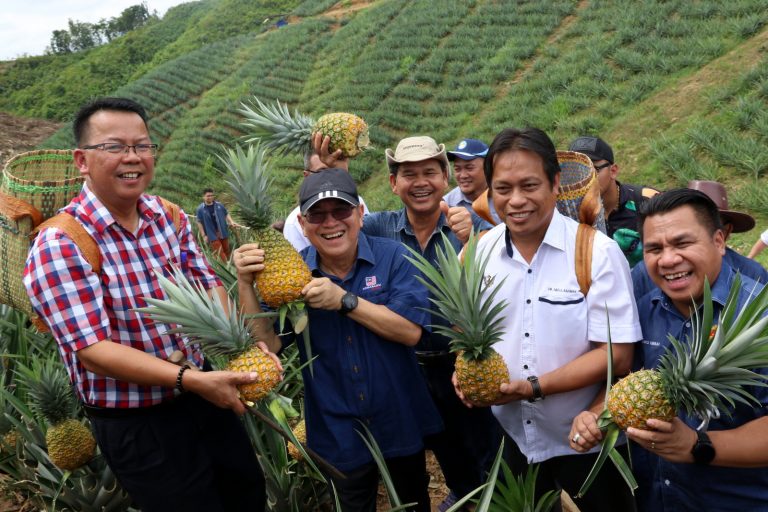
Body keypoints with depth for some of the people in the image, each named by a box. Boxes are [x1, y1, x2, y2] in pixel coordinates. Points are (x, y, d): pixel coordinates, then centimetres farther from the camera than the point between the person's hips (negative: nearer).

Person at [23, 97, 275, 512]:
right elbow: (93, 349, -26)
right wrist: (192, 380, -33)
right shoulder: (60, 245, -22)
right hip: (135, 425, -6)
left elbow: (207, 285, 1)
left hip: (201, 392, 7)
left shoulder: (170, 217, 0)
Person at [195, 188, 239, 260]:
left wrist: (231, 222, -6)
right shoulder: (200, 209, -6)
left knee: (226, 251, 13)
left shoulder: (219, 205, 2)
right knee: (219, 252, -6)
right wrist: (204, 235, -6)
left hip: (222, 232, 3)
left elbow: (226, 214, 12)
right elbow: (199, 223, -3)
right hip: (212, 234, -3)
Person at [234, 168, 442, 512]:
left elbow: (411, 331, -23)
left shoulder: (392, 257, -13)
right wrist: (246, 283, -27)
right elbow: (268, 344, -15)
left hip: (401, 422, 0)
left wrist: (344, 300, -30)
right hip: (339, 433, 1)